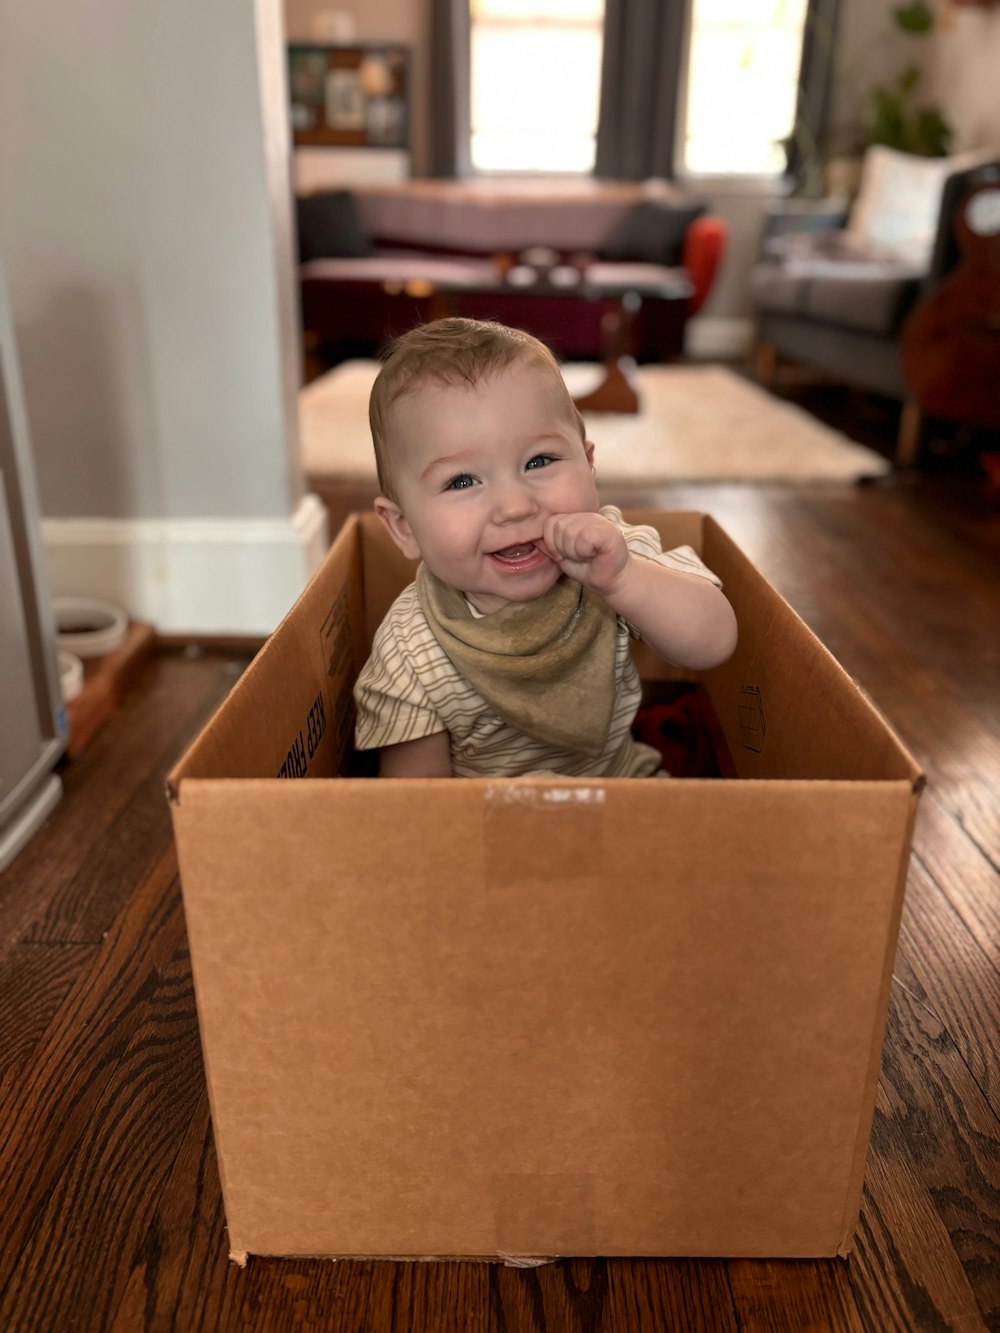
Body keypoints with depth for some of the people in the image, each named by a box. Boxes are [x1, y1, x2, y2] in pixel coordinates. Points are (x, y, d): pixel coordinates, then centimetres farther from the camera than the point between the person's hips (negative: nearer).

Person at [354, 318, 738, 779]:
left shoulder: (615, 554, -13)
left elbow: (715, 641, -19)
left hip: (629, 776, 2)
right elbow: (417, 782, -15)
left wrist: (620, 579, -35)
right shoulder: (409, 651, -19)